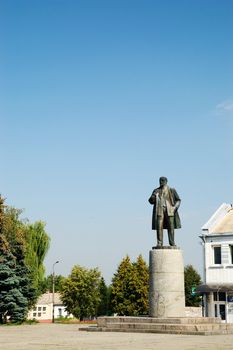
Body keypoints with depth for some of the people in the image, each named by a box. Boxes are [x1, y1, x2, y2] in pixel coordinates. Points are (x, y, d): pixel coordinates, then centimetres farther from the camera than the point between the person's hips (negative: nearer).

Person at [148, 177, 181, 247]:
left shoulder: (172, 190, 10)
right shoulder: (156, 191, 15)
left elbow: (178, 200, 11)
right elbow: (151, 201, 12)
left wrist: (176, 206, -7)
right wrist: (153, 197, -10)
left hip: (169, 210, -1)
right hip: (159, 211, 1)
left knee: (171, 227, -3)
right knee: (159, 227, -7)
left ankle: (172, 242, 3)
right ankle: (159, 243, -5)